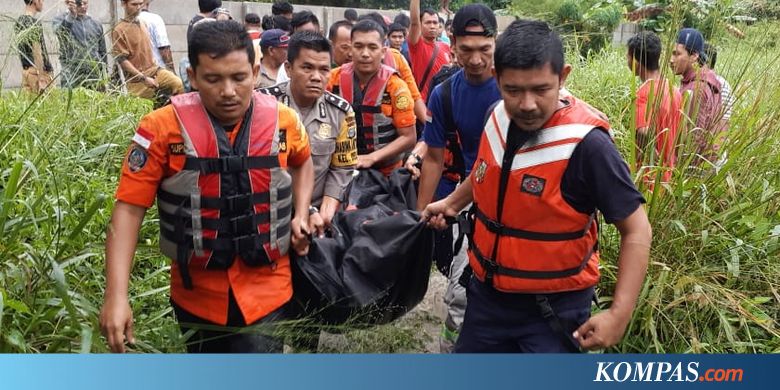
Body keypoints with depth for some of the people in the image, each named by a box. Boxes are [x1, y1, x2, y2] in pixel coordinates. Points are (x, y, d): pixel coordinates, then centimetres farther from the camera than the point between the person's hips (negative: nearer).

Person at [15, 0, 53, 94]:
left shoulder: (18, 22, 11)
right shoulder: (35, 23, -15)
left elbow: (22, 49, 16)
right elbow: (37, 53, -19)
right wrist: (41, 79, -20)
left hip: (25, 70, 9)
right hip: (37, 71, -9)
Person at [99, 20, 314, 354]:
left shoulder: (283, 121, -6)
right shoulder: (163, 128, -14)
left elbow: (302, 163, 18)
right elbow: (129, 209, -12)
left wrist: (301, 214, 3)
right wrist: (116, 296, -19)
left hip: (265, 290, 0)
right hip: (196, 292, 0)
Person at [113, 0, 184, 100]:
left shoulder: (142, 24, 14)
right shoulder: (119, 30, -9)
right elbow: (121, 60, -14)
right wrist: (144, 78, -18)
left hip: (155, 70, 6)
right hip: (137, 80, -6)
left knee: (181, 86, -14)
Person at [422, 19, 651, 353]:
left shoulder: (587, 145, -24)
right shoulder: (498, 118, -6)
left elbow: (636, 229, -17)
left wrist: (619, 314, -23)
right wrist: (452, 202, 21)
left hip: (553, 307, -6)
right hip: (488, 293, 6)